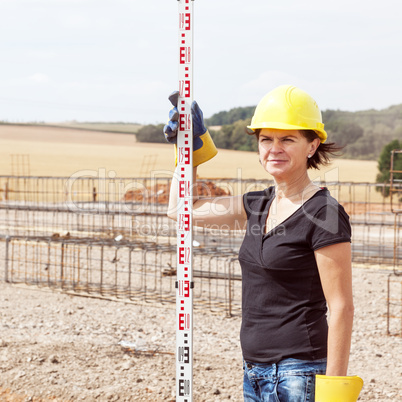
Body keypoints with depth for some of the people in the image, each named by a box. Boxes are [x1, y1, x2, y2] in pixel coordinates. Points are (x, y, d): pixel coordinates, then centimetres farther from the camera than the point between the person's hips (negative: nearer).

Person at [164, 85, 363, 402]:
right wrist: (191, 144, 14)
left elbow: (341, 308, -14)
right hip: (255, 372, 7)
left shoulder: (324, 214, -12)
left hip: (300, 372, -7)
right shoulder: (258, 206, 9)